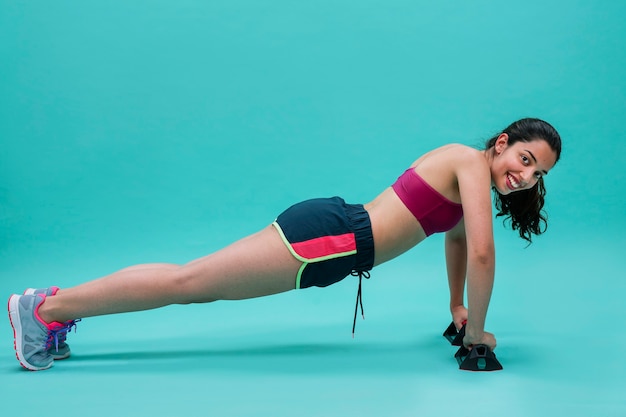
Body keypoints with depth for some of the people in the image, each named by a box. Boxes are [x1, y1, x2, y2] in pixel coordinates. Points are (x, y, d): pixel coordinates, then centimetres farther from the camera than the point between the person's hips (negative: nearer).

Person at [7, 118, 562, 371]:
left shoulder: (473, 180, 18)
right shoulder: (473, 162, -10)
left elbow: (457, 238, 34)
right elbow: (483, 254, -17)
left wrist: (458, 306, 33)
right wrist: (476, 332, -6)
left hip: (332, 234, 8)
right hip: (328, 235, -8)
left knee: (199, 286, 12)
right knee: (189, 280, -3)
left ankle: (61, 308, 22)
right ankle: (49, 306, 7)